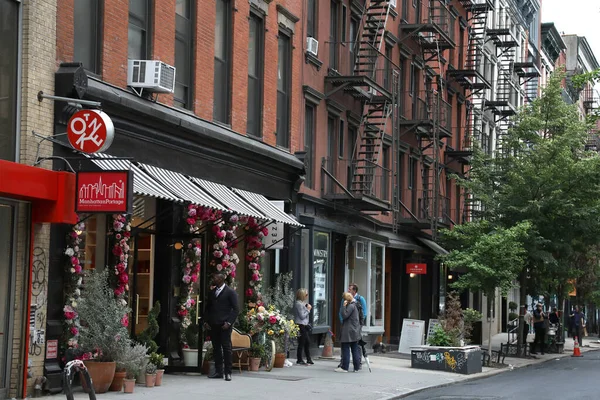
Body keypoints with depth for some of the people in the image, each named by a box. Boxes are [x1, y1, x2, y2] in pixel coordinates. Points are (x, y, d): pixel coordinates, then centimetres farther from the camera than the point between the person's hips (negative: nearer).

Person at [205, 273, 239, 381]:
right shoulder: (212, 292, 17)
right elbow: (208, 307, 23)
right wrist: (207, 321, 10)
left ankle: (227, 373, -4)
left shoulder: (230, 292, -1)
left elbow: (235, 309, -3)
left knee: (226, 347, -6)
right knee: (216, 348, 5)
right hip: (213, 325, 6)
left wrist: (229, 322, -12)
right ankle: (218, 371, 9)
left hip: (224, 325, -6)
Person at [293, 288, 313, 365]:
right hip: (301, 325, -10)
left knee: (307, 342, 11)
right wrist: (308, 310, -8)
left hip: (305, 325, 10)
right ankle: (299, 360, 4)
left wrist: (308, 308, 6)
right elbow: (302, 316, -17)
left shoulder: (303, 303, 16)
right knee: (301, 343, -4)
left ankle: (309, 360, 17)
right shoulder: (298, 304, -14)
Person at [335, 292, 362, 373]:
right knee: (355, 350, 9)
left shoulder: (351, 306, -14)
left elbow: (344, 316, -18)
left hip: (348, 332, -10)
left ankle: (344, 367, -3)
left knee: (345, 349, -4)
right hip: (355, 332, 10)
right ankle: (356, 367, 10)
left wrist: (344, 306, -16)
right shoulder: (354, 305, 16)